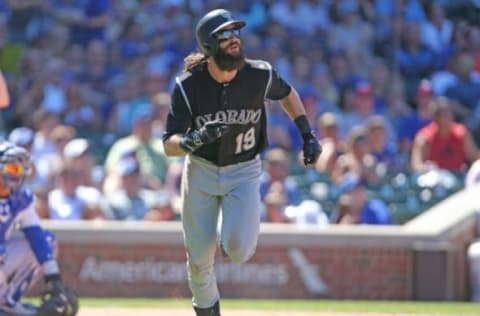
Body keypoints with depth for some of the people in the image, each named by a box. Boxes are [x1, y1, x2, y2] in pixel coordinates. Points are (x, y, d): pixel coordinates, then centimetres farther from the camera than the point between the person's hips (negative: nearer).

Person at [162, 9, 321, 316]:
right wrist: (197, 139, -42)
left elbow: (286, 93, 8)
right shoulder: (188, 86, -19)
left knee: (238, 250, -19)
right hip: (201, 172, 0)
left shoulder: (260, 75, -16)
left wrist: (308, 134, 4)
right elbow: (169, 145, -21)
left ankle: (241, 231, 19)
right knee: (200, 257, 5)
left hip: (244, 173, 0)